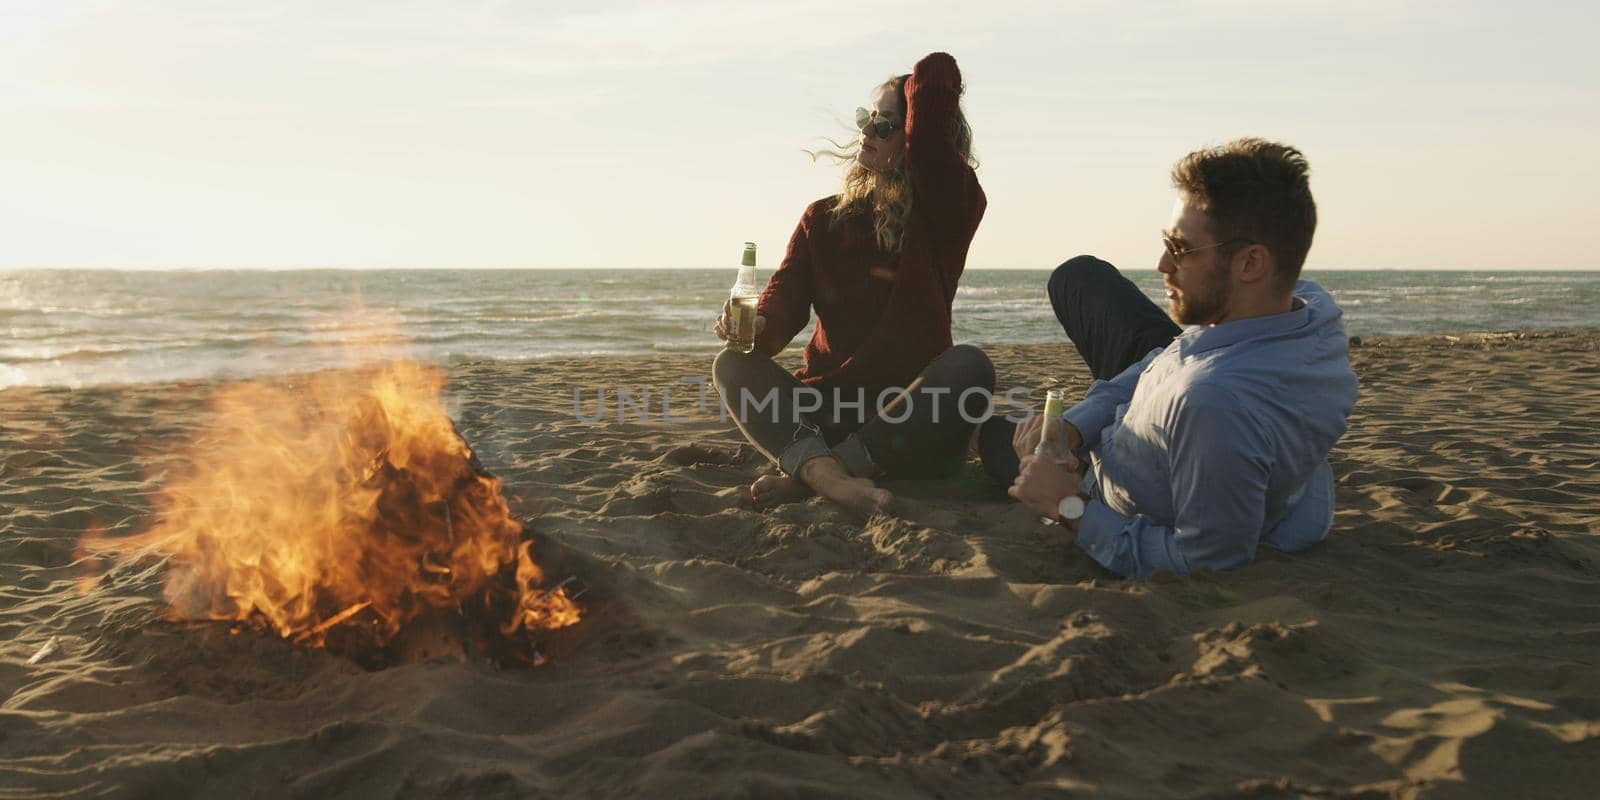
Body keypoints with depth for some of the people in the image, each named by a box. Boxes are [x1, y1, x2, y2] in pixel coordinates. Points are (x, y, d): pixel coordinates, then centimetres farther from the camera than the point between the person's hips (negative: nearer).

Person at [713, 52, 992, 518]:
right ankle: (830, 476, -50)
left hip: (910, 419, -3)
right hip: (825, 407, 3)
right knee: (732, 365, -20)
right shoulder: (823, 220, 14)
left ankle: (802, 475, -42)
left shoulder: (946, 213, 1)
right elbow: (787, 294, -2)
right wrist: (758, 327, -25)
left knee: (970, 366, -33)